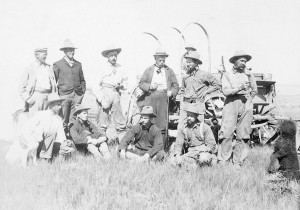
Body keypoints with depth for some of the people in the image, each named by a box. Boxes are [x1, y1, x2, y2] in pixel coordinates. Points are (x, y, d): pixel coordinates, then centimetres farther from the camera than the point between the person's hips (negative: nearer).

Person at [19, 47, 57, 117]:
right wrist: (27, 99, -3)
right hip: (36, 96, -3)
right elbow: (22, 86, 6)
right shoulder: (30, 68, 6)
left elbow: (54, 83, 17)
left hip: (48, 96, 3)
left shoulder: (49, 68, 16)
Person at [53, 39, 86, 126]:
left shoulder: (78, 64, 14)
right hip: (64, 95, -3)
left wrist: (83, 91, 13)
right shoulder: (57, 65, 3)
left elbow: (82, 80, 22)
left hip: (77, 95, 3)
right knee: (64, 118, -2)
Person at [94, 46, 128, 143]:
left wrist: (121, 85, -2)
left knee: (120, 121, 3)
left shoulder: (120, 69, 13)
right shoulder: (102, 68, -1)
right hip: (105, 94, -4)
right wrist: (101, 99, -12)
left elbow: (125, 84, 21)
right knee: (103, 118, -2)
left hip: (116, 94, 4)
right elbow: (96, 86, -3)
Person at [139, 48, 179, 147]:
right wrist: (149, 86, -8)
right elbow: (141, 84, 11)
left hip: (163, 98, 0)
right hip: (150, 98, 0)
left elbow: (175, 85, 16)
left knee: (162, 123, -4)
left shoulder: (169, 71, 16)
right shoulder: (148, 70, 14)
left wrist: (171, 92, -4)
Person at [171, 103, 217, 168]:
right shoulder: (183, 129, 7)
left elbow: (211, 144, -4)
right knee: (173, 160, -21)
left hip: (204, 151, -3)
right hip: (190, 153, 3)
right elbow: (178, 144, 4)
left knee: (203, 158, -40)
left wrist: (201, 151, -21)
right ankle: (195, 166, -24)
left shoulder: (204, 127, -1)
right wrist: (177, 155, -16)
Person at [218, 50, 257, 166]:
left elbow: (254, 90, 24)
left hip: (246, 105, 2)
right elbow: (226, 91, -7)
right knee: (227, 133, -10)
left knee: (243, 135, 1)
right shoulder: (227, 75, 7)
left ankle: (238, 162, 7)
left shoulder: (249, 74, 13)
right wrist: (239, 88, -18)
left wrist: (248, 99, 13)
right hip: (231, 104, -2)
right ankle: (223, 160, -5)